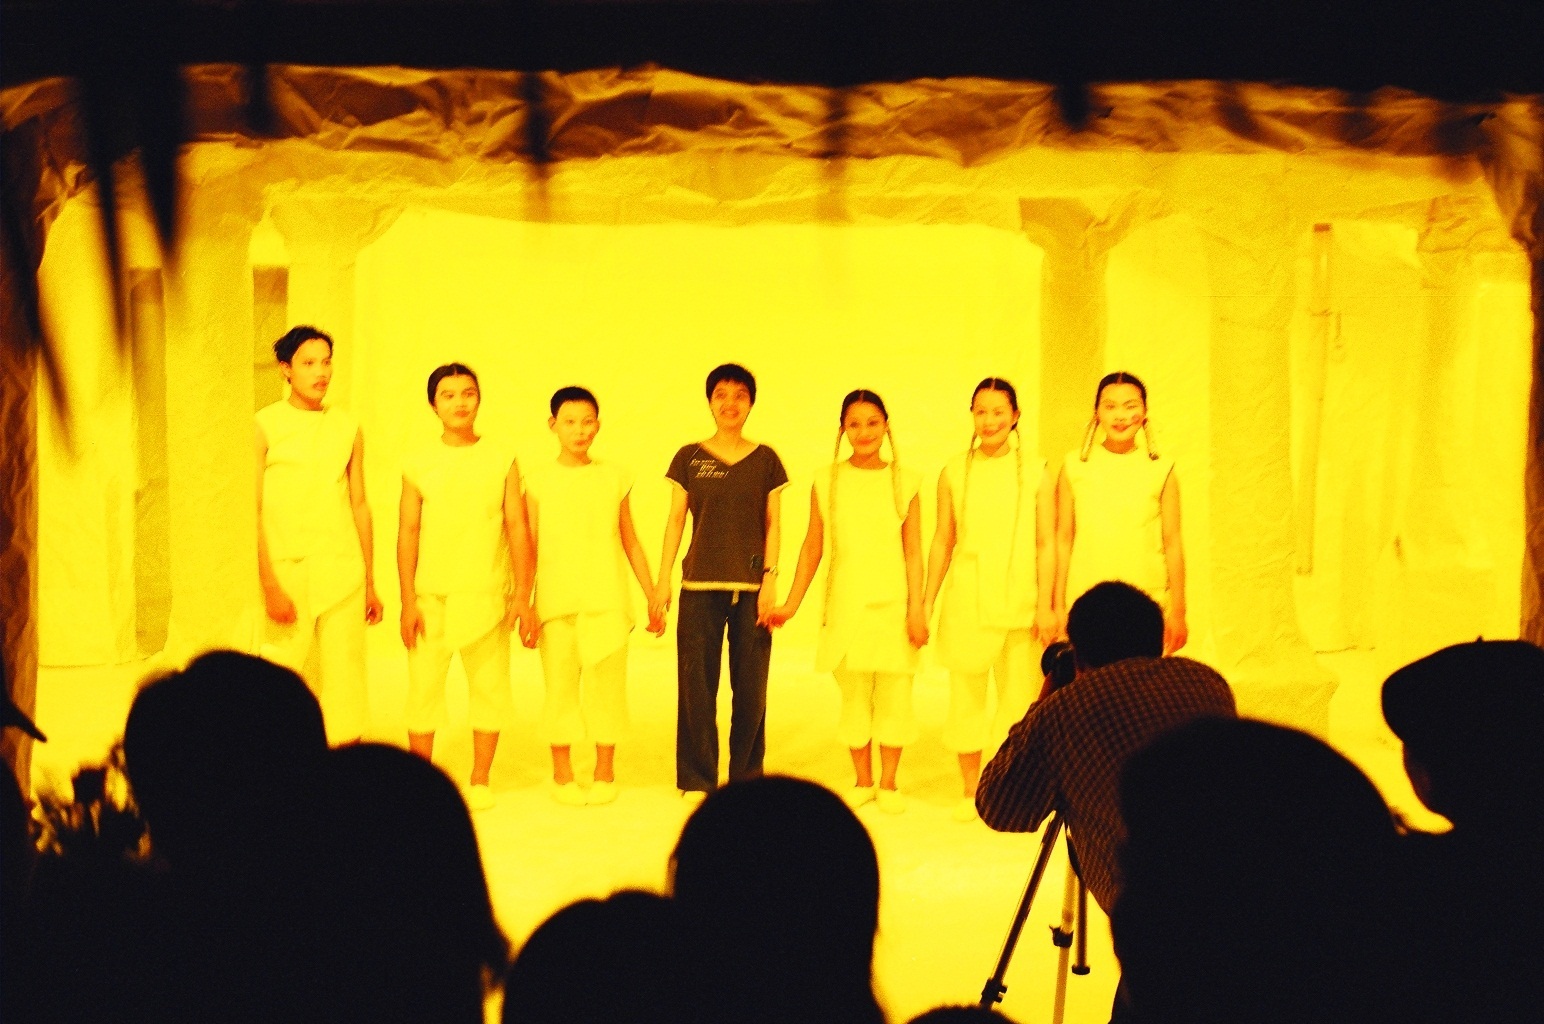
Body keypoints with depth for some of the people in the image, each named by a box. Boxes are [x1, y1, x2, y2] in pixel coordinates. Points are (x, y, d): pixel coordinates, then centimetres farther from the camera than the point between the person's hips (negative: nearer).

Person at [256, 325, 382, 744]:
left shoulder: (347, 429, 10)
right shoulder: (264, 426, -1)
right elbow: (252, 510, -4)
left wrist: (371, 584, 14)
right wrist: (269, 585, -12)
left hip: (343, 573, 3)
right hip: (287, 570, -3)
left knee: (344, 681, 2)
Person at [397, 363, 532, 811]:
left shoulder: (502, 459, 5)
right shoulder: (418, 463, 4)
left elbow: (518, 530, 4)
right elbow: (407, 533, 4)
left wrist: (522, 594, -2)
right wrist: (408, 602, -2)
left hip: (486, 597, 0)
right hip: (431, 596, 0)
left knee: (489, 687, 2)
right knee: (423, 687, -1)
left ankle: (480, 781, 13)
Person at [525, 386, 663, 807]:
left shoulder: (614, 478, 7)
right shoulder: (540, 481, 4)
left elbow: (631, 542, 13)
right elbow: (529, 546, 6)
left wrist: (653, 596, 12)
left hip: (607, 602, 1)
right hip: (556, 602, -1)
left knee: (607, 685, 0)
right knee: (560, 685, 0)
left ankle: (605, 773, 12)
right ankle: (562, 774, 12)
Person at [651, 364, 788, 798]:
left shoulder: (766, 460, 8)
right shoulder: (689, 457, 7)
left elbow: (773, 524, 8)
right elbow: (675, 520, 7)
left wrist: (769, 581, -2)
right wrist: (662, 581, 2)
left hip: (751, 586, 0)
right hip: (700, 584, 0)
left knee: (751, 687, 0)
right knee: (696, 684, -2)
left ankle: (746, 778, 12)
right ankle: (697, 780, 7)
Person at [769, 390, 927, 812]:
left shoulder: (905, 482, 2)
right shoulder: (827, 482, 4)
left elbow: (913, 553, 1)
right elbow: (813, 547, 9)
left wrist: (916, 609, -5)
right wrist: (791, 604, 8)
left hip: (893, 605, -1)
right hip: (845, 605, 1)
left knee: (893, 694, 0)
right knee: (853, 695, 5)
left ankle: (888, 782, 14)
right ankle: (862, 781, 20)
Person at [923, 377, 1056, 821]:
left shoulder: (1034, 473, 3)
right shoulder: (955, 472, 6)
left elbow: (1046, 544, 4)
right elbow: (942, 542, 11)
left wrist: (1045, 605, -3)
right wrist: (926, 602, 9)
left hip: (1020, 603, -1)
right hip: (966, 602, 1)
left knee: (1018, 697, -1)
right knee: (965, 694, 3)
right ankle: (970, 791, 13)